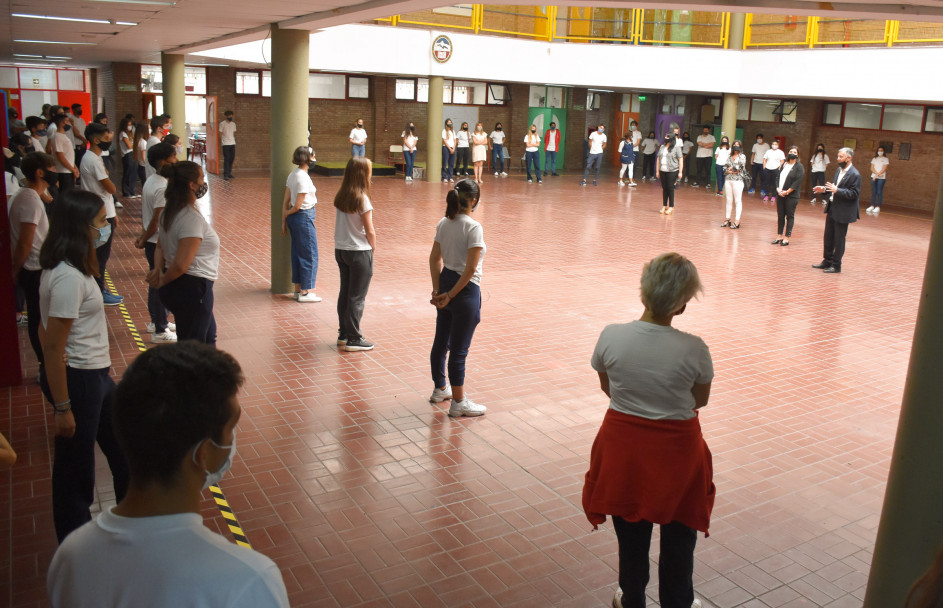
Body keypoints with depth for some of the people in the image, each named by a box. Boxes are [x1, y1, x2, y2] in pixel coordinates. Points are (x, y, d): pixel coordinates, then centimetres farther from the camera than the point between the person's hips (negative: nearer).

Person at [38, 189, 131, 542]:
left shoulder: (73, 269, 5)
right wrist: (62, 408, -20)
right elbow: (53, 346, -23)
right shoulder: (68, 278, -24)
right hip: (76, 380, -10)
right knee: (75, 466, 8)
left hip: (95, 376, 10)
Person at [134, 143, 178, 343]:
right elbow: (157, 220, -21)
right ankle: (160, 331, 9)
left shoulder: (150, 181, 8)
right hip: (160, 244, -10)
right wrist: (144, 240, -8)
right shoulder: (163, 188, -22)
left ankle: (157, 321, 35)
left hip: (153, 242, 10)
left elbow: (145, 214, 13)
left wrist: (143, 236, 13)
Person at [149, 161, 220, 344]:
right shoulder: (192, 218, -24)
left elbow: (160, 247, 12)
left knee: (208, 337, 27)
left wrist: (158, 270, -5)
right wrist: (162, 281, -12)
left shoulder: (169, 211, 5)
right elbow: (181, 264, -28)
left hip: (175, 286, 10)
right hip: (192, 288, -10)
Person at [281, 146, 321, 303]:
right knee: (310, 254, 1)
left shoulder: (292, 175, 7)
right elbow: (297, 205, -18)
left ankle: (298, 289, 23)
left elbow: (286, 200, 10)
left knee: (298, 253, 15)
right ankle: (305, 292, 6)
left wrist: (284, 220, 13)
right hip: (304, 217, -9)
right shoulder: (303, 178, -19)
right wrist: (287, 214, 1)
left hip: (294, 218, 9)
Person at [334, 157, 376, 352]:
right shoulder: (362, 199, -17)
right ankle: (353, 339, 9)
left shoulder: (340, 197, 3)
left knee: (345, 292, 16)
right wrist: (373, 249, 3)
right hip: (359, 252, -7)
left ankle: (343, 334, 25)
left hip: (340, 250, 7)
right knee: (357, 297, 2)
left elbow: (339, 224, 7)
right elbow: (369, 231, -13)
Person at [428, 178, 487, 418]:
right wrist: (451, 295, -14)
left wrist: (438, 290, 0)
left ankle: (440, 389, 39)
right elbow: (470, 268, -21)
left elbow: (434, 259, 3)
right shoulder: (473, 228, -18)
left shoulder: (443, 224, 3)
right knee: (459, 349, 2)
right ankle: (458, 403, 14)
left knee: (441, 341, 20)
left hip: (445, 285, 8)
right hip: (465, 290, -8)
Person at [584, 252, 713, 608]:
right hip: (675, 450, -1)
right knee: (678, 537, 24)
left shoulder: (611, 337, -18)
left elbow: (608, 388, -2)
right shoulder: (694, 350, -22)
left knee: (631, 535, 24)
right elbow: (700, 400, -6)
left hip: (623, 448, 2)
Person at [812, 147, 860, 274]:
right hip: (832, 209, 8)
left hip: (843, 212, -8)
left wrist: (837, 190, -28)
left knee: (839, 240, 1)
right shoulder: (839, 170, 11)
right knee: (828, 237, 16)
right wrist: (824, 189, 4)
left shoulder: (855, 175, -16)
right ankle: (827, 261, 30)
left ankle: (836, 266, 12)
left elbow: (855, 193, -21)